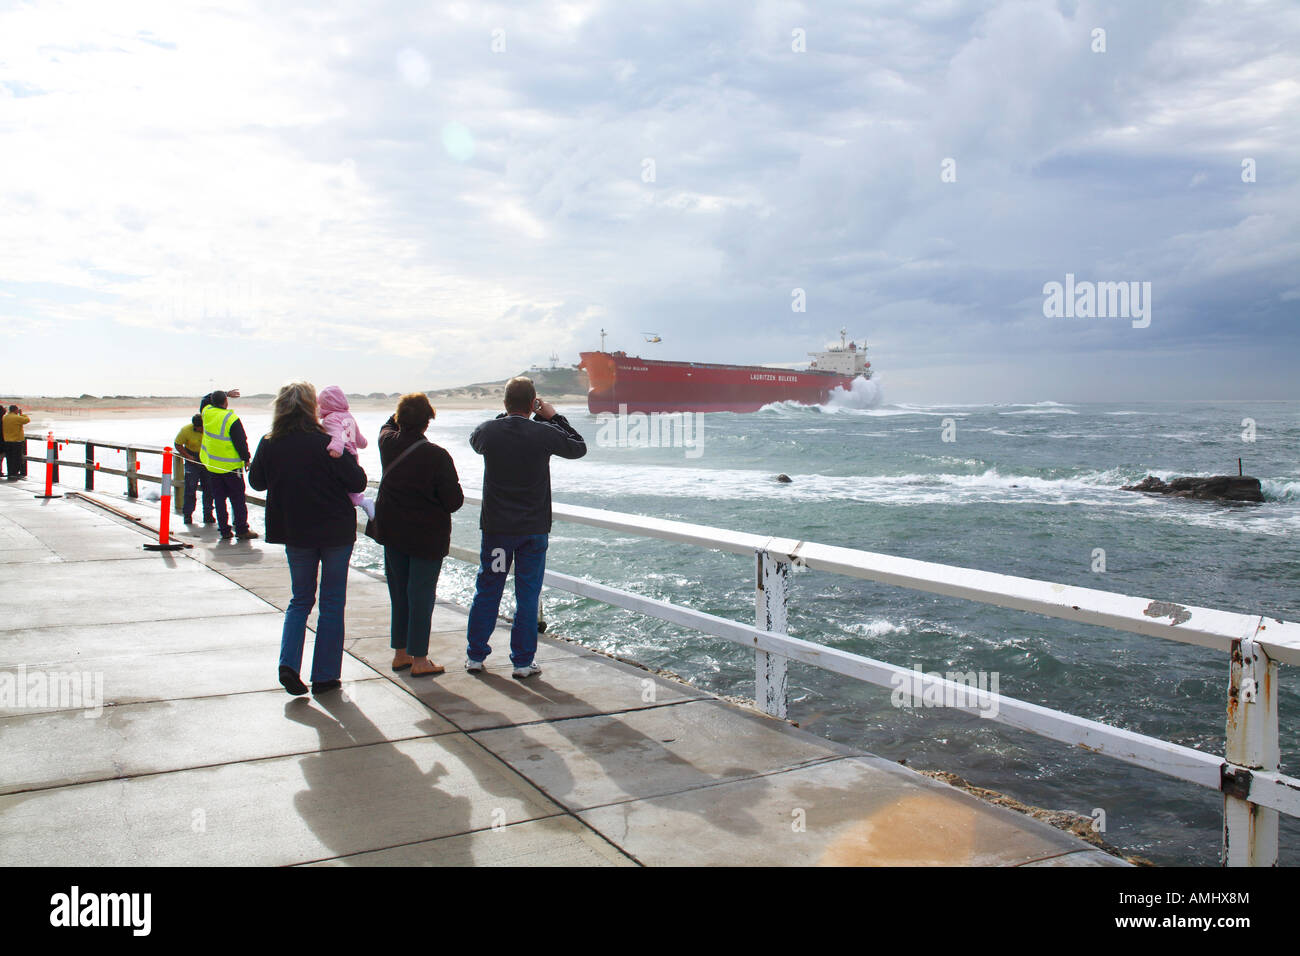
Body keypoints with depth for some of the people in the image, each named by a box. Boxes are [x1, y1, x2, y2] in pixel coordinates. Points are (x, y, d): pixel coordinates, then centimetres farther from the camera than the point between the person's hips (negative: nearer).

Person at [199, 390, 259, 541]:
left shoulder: (207, 412, -3)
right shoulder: (231, 419, -19)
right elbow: (241, 442, -15)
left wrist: (225, 394, 23)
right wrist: (246, 459, -2)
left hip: (211, 465, 5)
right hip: (231, 466, -5)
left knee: (219, 498, 11)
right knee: (237, 499, 3)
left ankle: (224, 530, 11)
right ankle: (242, 530, 4)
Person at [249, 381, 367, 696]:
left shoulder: (269, 445, -6)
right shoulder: (327, 443, -17)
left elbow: (257, 481, 9)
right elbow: (357, 482, -13)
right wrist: (350, 458, 5)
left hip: (295, 533, 3)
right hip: (336, 531, -3)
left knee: (301, 599, 19)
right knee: (332, 603, 9)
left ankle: (289, 664, 2)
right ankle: (325, 676, 13)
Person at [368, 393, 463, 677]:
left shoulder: (388, 443, -4)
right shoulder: (437, 456, -20)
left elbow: (389, 425, 23)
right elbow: (454, 501, -14)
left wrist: (404, 413, 22)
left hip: (391, 530, 5)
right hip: (427, 534, -5)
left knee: (398, 591, 15)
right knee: (421, 594, 2)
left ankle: (400, 653, 24)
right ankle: (419, 659, 7)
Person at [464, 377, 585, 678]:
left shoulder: (488, 431, -6)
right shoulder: (544, 433, -12)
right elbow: (579, 448, 5)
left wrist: (507, 415, 17)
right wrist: (554, 416, 11)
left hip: (495, 526, 2)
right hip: (533, 529, -2)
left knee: (486, 591, 13)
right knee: (528, 595, 6)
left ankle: (475, 656, 22)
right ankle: (523, 661, 12)